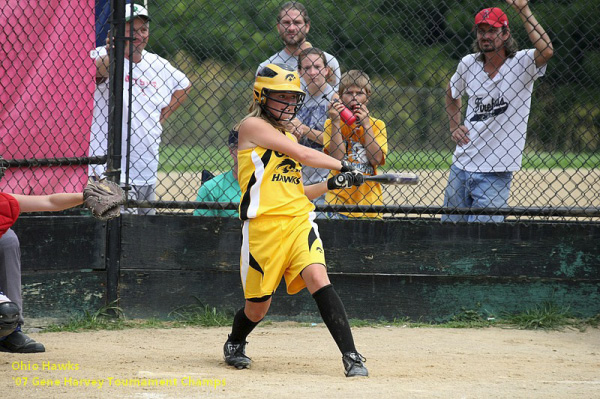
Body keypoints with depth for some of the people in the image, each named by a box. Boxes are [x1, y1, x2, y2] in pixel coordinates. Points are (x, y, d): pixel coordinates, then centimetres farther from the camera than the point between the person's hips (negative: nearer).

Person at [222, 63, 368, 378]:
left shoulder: (287, 136, 21)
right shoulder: (252, 126, -3)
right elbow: (303, 155, -10)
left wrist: (332, 184, 8)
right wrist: (344, 166, -1)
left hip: (298, 221, 5)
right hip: (263, 226, -5)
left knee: (318, 278, -20)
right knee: (257, 307, 4)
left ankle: (351, 355, -26)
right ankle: (235, 344, 38)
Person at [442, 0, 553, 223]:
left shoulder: (521, 63, -8)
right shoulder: (468, 64, 7)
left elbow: (546, 51, -31)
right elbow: (452, 93, 28)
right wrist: (454, 126, 13)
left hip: (496, 174, -5)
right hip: (461, 167, 5)